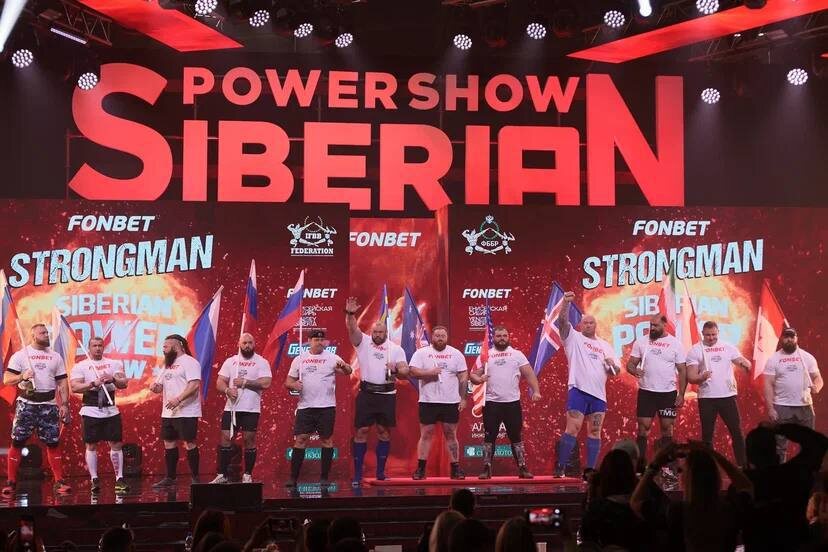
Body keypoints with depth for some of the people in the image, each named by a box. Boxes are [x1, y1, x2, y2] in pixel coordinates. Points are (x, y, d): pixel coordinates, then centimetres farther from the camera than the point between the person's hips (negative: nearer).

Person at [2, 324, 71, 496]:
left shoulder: (55, 357, 11)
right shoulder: (20, 355, 1)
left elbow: (62, 382, 12)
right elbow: (6, 379, -4)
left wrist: (64, 404, 3)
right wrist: (22, 376, -23)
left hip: (49, 405, 3)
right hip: (26, 404, -2)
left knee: (53, 443, 2)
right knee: (17, 442, -3)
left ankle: (59, 482, 7)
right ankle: (11, 482, 4)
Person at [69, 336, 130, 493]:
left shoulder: (114, 364, 9)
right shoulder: (80, 366, 1)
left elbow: (123, 384, 2)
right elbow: (75, 387, -11)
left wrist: (113, 379, -19)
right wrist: (94, 383, -23)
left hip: (111, 410, 2)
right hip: (91, 411, -2)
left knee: (116, 444, 1)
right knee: (91, 445, 2)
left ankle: (119, 479, 5)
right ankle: (94, 480, 9)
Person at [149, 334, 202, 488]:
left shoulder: (189, 362, -8)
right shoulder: (167, 365, 19)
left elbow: (194, 385, -19)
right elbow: (159, 386, 23)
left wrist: (178, 399, -28)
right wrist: (155, 387, -1)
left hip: (186, 413, -9)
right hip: (168, 413, 9)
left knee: (189, 444, -4)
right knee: (169, 444, 10)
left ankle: (195, 478, 3)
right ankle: (170, 478, 18)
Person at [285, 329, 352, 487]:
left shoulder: (332, 358, 1)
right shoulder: (299, 360, 9)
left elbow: (348, 371, -11)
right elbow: (288, 381, 12)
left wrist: (344, 366, -34)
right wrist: (293, 384, -11)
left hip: (326, 407, -1)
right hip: (305, 407, 1)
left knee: (326, 440, 3)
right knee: (300, 439, -1)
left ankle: (324, 477, 10)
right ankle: (293, 477, 3)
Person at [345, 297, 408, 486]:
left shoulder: (396, 349, 7)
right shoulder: (363, 342, 5)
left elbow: (405, 372, 1)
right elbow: (352, 329, -13)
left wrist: (396, 370, -20)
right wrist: (350, 314, -31)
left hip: (387, 395, 1)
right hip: (366, 394, -1)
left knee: (384, 432, 6)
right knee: (361, 431, -2)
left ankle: (380, 471, 16)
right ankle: (357, 474, 1)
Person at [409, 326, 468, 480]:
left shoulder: (456, 354, 6)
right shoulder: (421, 353, 2)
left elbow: (463, 377, 6)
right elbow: (413, 371, -9)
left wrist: (463, 398, 0)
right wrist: (430, 372, -22)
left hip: (451, 402, 1)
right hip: (428, 401, -1)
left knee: (451, 435, 6)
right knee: (426, 434, 1)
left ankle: (456, 469, 10)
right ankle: (420, 469, 6)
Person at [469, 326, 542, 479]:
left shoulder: (517, 354, 5)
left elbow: (529, 374, 0)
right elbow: (473, 375, 7)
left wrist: (536, 391, -13)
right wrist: (479, 379, -16)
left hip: (512, 402, 0)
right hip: (491, 403, 0)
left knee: (516, 437, 5)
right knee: (489, 437, 2)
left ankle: (522, 468, 11)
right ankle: (486, 469, 7)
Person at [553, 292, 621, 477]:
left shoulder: (605, 346, 20)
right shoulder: (574, 338, 8)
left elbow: (617, 371, 21)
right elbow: (562, 320, -9)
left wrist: (612, 364, -3)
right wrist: (565, 302, -25)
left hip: (599, 393, 5)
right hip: (578, 390, -5)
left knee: (595, 431, 3)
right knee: (573, 428, -12)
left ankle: (590, 470, 6)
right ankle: (560, 467, -11)